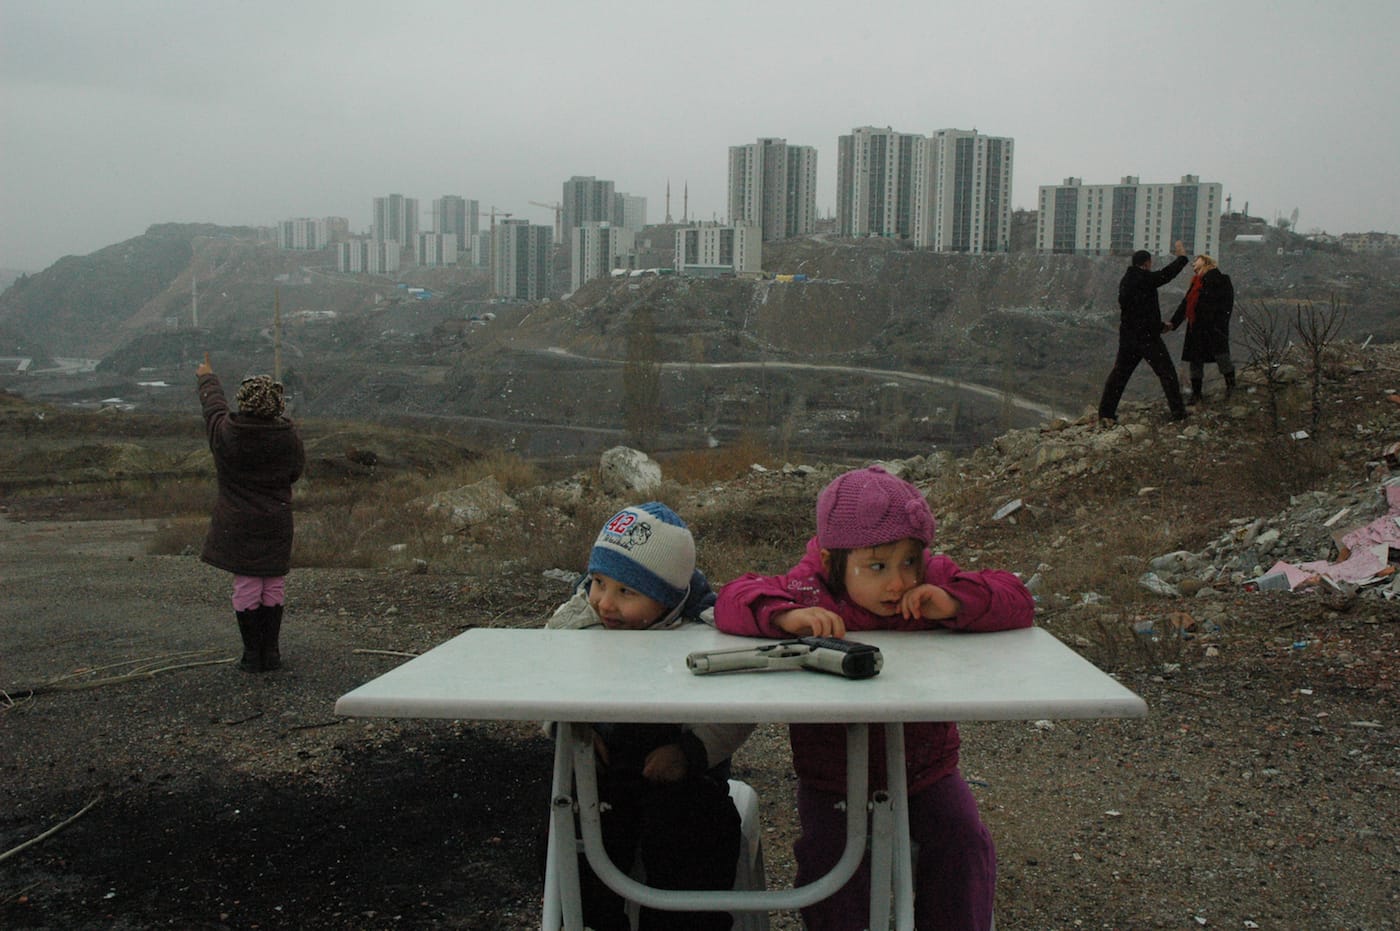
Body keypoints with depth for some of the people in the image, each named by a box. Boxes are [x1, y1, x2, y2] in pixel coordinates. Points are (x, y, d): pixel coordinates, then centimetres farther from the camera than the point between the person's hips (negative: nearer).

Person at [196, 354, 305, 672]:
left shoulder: (225, 432, -10)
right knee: (274, 584, 10)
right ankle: (271, 652, 15)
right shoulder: (288, 436, -9)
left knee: (246, 585, 5)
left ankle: (252, 655, 9)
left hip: (238, 523, -1)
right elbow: (296, 471, 6)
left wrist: (207, 378, 31)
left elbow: (213, 403, 12)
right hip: (276, 522, 1)